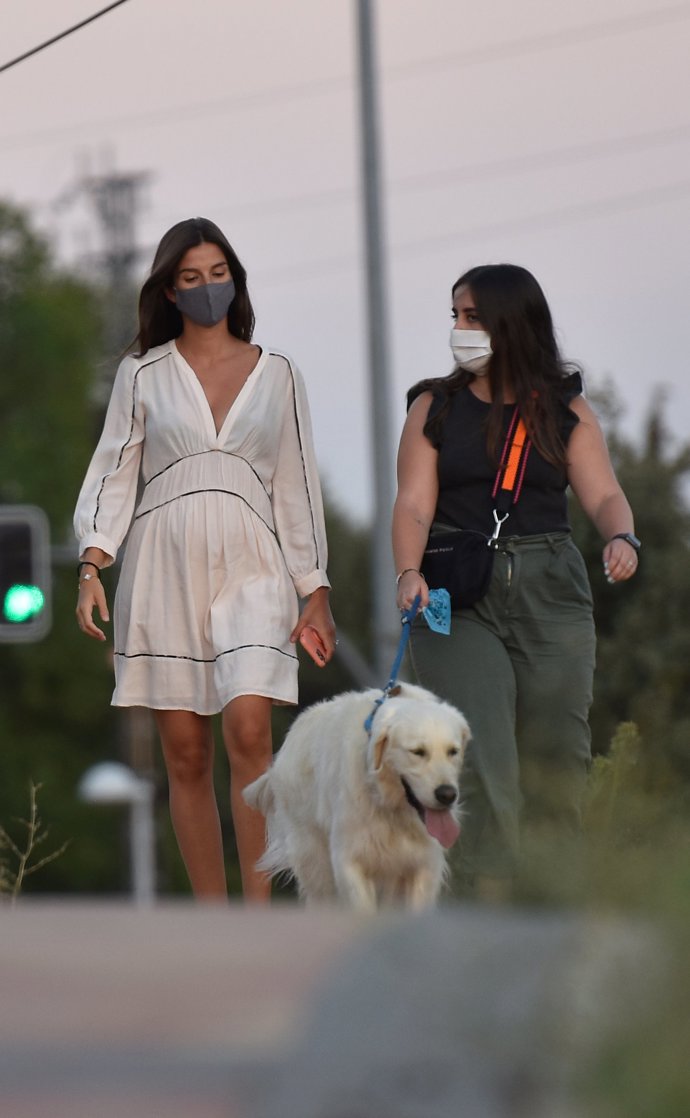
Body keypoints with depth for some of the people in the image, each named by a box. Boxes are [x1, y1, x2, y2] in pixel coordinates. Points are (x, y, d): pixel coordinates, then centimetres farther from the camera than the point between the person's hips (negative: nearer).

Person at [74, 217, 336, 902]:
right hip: (164, 568, 1)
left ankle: (260, 916, -18)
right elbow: (113, 473, 5)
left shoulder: (275, 375, 12)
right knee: (185, 754, 1)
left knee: (248, 730, -19)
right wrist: (92, 565, -9)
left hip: (250, 568, -1)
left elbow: (296, 485, 13)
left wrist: (315, 592, 10)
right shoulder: (143, 374, 9)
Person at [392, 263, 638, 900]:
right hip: (458, 597, -1)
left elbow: (602, 493, 1)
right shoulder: (435, 407, 8)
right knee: (482, 759, -14)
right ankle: (487, 899, -14)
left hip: (551, 593, 1)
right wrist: (409, 573, -19)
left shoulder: (565, 409, 9)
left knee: (558, 754, 1)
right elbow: (414, 503, -1)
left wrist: (622, 537, -21)